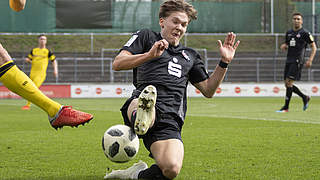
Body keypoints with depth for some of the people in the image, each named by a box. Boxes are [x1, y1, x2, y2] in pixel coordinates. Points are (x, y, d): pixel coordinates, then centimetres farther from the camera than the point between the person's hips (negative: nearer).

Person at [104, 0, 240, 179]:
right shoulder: (146, 37, 21)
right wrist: (149, 55, -8)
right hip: (138, 103, -3)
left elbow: (208, 90, 30)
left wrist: (224, 62, 19)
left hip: (170, 121, 3)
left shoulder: (190, 56, 33)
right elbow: (117, 63, 7)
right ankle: (142, 116, -71)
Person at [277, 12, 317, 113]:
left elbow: (314, 47, -2)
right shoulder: (289, 33, 15)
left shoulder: (305, 33, -4)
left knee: (289, 83, -14)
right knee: (287, 84, 7)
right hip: (289, 60, 7)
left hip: (297, 61, -7)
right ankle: (305, 98, 25)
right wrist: (284, 46, 3)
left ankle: (286, 107, -7)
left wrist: (310, 60, -13)